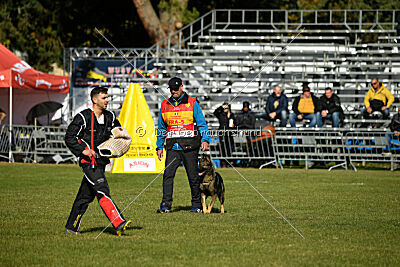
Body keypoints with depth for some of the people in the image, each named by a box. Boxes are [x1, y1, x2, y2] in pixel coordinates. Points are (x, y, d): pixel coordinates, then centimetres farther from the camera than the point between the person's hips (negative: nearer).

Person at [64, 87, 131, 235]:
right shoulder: (83, 117, -9)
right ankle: (118, 224, -28)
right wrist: (83, 150, -18)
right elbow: (69, 138, -7)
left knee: (86, 196, 12)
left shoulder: (110, 117, 10)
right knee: (102, 191, -18)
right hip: (88, 162, -7)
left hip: (101, 161, 7)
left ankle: (71, 227, 22)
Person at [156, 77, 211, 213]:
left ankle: (196, 204, 15)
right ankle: (166, 204, -15)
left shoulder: (192, 103, 3)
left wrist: (205, 140, -14)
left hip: (189, 147, -2)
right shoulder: (165, 105, 13)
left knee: (193, 176, 4)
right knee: (168, 174, -12)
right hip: (172, 147, 2)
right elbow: (161, 128, 20)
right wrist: (159, 147, 15)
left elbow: (202, 123, 0)